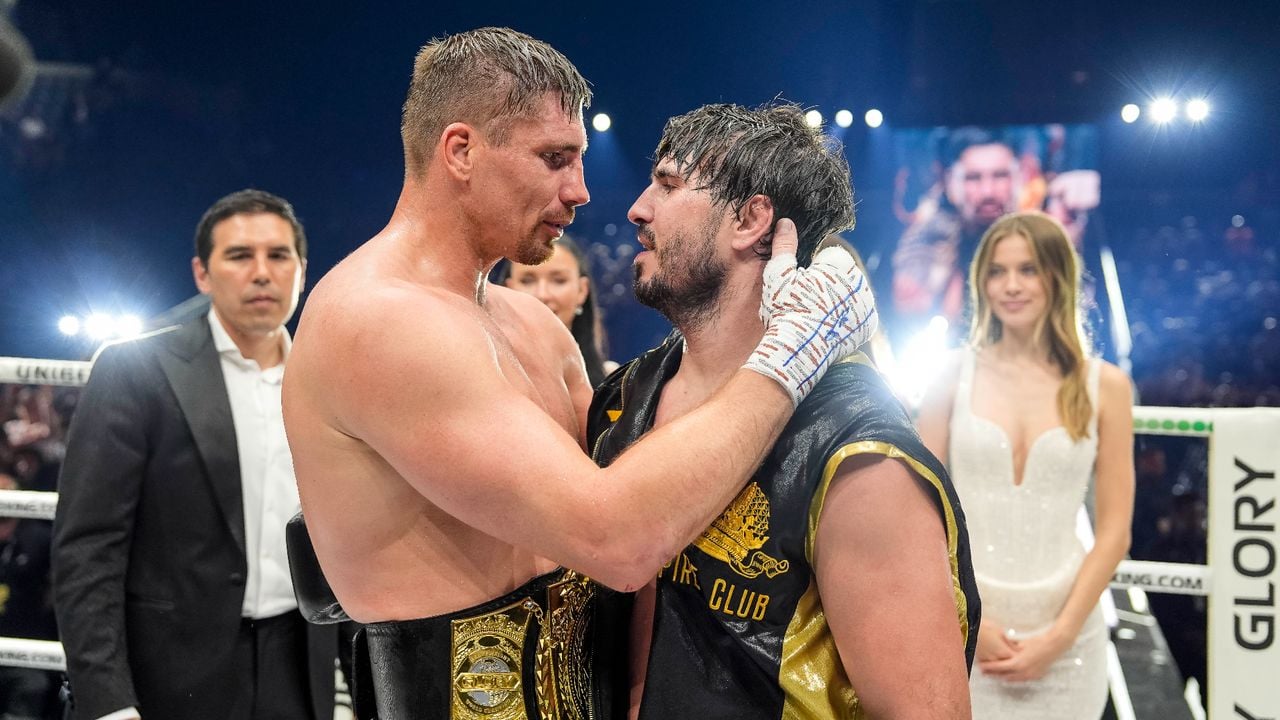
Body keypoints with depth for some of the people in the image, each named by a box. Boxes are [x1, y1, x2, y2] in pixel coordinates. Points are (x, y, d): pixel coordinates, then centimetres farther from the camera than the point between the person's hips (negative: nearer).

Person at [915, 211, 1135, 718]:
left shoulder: (1104, 385, 0)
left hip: (1063, 631, 1)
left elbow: (1114, 531, -1)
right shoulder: (954, 375, -1)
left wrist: (1059, 636, -7)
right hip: (958, 626, 0)